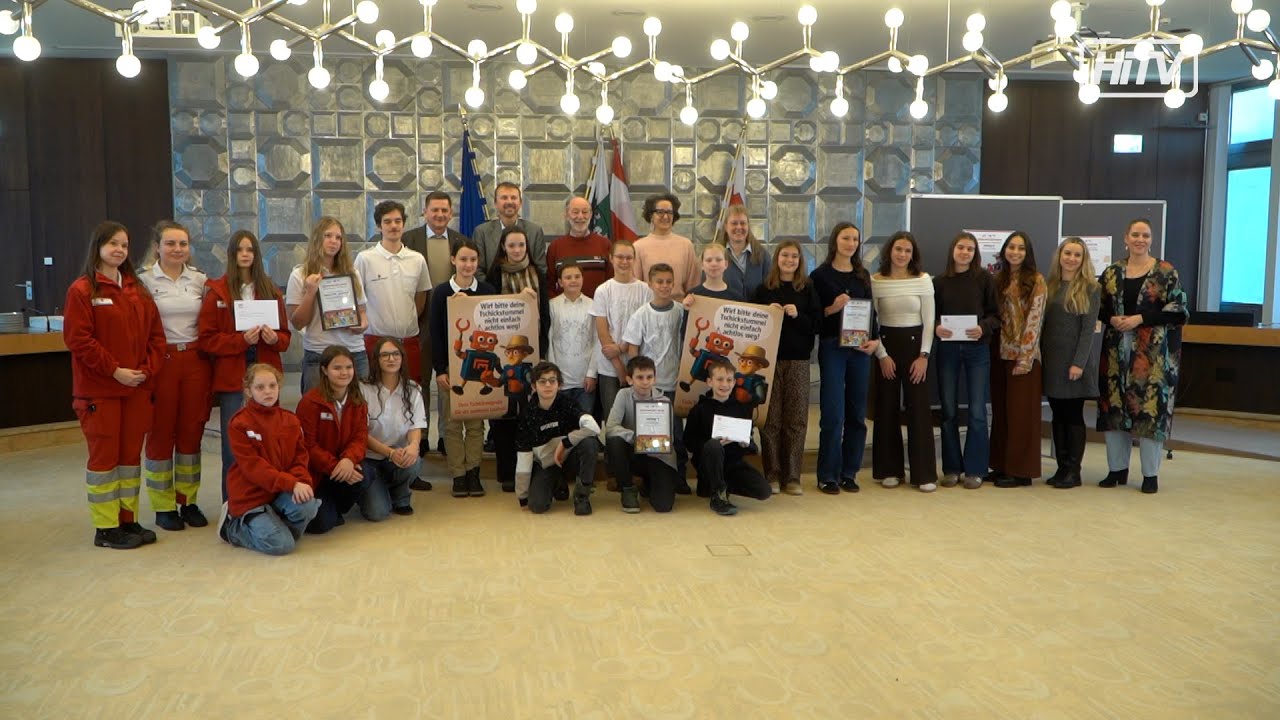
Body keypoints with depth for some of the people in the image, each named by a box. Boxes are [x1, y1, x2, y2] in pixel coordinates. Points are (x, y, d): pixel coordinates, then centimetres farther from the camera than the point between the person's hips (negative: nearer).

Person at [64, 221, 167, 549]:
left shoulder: (138, 289, 12)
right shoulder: (82, 290, -6)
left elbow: (155, 334, 10)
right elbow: (77, 339, -13)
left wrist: (148, 369, -4)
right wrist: (114, 370, -16)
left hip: (138, 387, 6)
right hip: (99, 389, -6)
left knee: (131, 453, 10)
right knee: (104, 454, 0)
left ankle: (128, 519, 20)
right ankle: (105, 528, 8)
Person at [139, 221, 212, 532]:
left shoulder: (200, 280, 8)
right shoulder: (145, 281, -2)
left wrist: (210, 364, 6)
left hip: (195, 361, 3)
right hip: (162, 362, -3)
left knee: (192, 433, 8)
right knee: (161, 434, 4)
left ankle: (189, 501, 20)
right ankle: (163, 506, 14)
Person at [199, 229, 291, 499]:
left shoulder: (271, 290, 11)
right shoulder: (217, 292, 2)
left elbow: (286, 335, 13)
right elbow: (206, 339, -4)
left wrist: (275, 338, -9)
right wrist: (241, 339, -18)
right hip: (232, 378, -2)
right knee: (234, 447, 0)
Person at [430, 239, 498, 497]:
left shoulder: (488, 291, 2)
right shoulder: (441, 292, -1)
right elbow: (436, 333, -2)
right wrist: (439, 370, -7)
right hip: (452, 365, -1)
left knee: (476, 421, 4)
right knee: (453, 422, 2)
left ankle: (473, 472, 12)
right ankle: (458, 475, 10)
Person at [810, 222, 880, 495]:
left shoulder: (862, 275, 13)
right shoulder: (820, 275, 0)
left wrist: (874, 339, -3)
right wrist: (832, 308, -18)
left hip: (860, 348, 5)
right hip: (831, 347, -4)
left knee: (857, 414, 7)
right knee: (833, 414, -6)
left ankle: (849, 473, 16)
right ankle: (828, 475, 4)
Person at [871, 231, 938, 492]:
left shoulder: (923, 280, -1)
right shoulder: (876, 281, -1)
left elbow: (929, 321, 0)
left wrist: (924, 355, -7)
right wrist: (882, 355, -7)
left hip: (915, 345, 0)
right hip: (885, 346, 0)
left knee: (919, 408, -2)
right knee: (887, 408, 5)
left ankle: (924, 473, 5)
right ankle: (890, 470, 15)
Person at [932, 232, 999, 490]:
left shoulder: (985, 279, 1)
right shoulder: (940, 281, 5)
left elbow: (996, 314, 1)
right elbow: (930, 315, 8)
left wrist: (984, 328, -17)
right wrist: (936, 328, -13)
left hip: (977, 349, -1)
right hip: (947, 349, 2)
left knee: (977, 411, -1)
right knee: (948, 411, 5)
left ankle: (975, 470, 8)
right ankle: (951, 468, 15)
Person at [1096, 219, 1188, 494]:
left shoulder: (1166, 272, -1)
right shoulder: (1112, 273, 10)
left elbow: (1178, 310, -4)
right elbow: (1100, 308, 13)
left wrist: (1141, 319, -14)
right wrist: (1112, 319, -9)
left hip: (1153, 351, -3)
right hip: (1117, 349, 4)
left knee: (1150, 406, -4)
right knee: (1114, 406, 5)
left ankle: (1151, 474, 7)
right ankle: (1117, 469, 18)